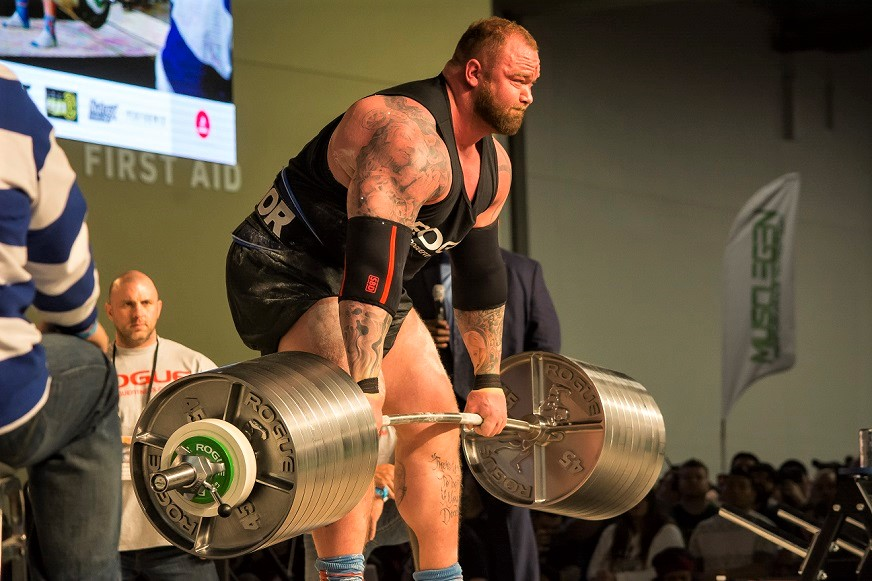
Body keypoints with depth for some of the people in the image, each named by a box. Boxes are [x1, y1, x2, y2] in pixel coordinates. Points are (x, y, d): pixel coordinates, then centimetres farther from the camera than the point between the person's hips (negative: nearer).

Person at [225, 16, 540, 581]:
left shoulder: (492, 165, 4)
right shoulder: (411, 138, -28)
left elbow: (481, 271, 12)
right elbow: (371, 259, -37)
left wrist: (489, 379, 12)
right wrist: (364, 384, -43)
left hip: (367, 285, 10)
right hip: (288, 272, -10)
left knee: (435, 419, 6)